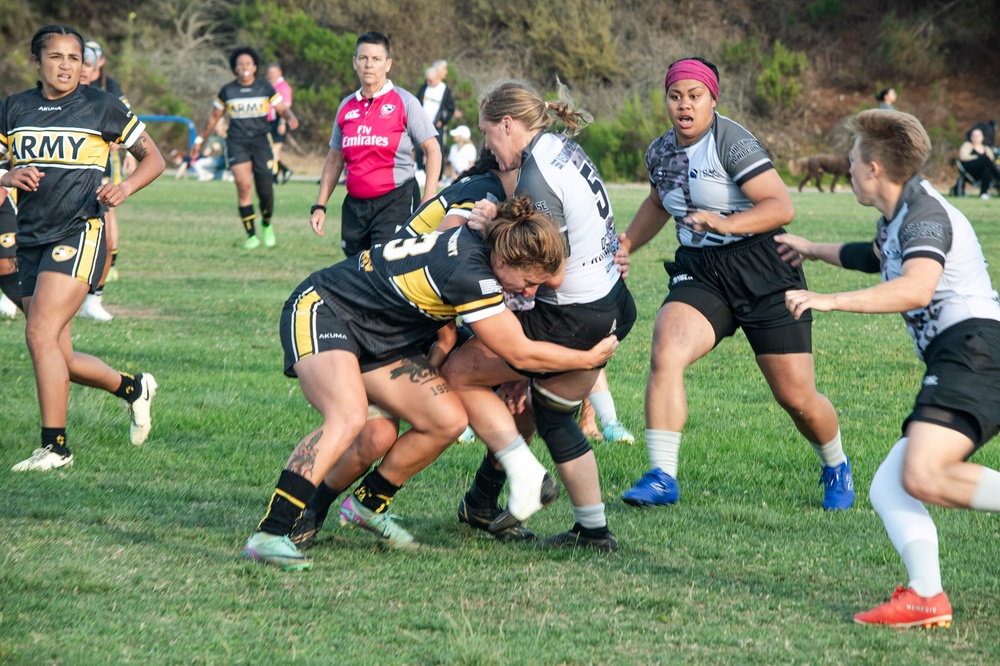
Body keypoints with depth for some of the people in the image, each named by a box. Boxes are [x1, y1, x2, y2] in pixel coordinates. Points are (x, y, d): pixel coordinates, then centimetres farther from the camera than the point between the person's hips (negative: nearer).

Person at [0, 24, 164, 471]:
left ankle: (55, 446, -14)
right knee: (60, 362, 6)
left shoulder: (102, 107, 0)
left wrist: (125, 187, -12)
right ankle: (134, 388, 33)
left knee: (40, 333, -21)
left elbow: (153, 159, 7)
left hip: (79, 232, -5)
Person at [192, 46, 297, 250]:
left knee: (265, 190, -5)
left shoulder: (265, 88, 4)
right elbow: (214, 117, 17)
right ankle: (251, 236, -9)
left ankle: (267, 225, 27)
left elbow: (283, 109, 8)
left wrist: (291, 118, -15)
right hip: (237, 142, 0)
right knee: (244, 185, -17)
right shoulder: (227, 91, 5)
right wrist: (200, 140, 19)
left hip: (261, 141, 0)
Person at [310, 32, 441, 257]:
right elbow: (334, 160, 20)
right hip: (354, 205, 6)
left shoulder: (404, 102, -3)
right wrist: (320, 206, 14)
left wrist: (429, 198, -13)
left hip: (396, 202, -5)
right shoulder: (347, 106, 12)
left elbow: (433, 150, -3)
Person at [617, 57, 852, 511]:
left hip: (764, 273, -5)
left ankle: (836, 468, 31)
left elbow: (781, 207, -22)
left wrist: (726, 223, -34)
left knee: (797, 398, 0)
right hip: (700, 274, 5)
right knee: (665, 354, -25)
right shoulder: (660, 152, 7)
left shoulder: (731, 142, -15)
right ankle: (662, 478, -23)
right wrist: (625, 245, 20)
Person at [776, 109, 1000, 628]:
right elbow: (882, 257, 52)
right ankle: (926, 596, -14)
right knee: (887, 489, 0)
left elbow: (916, 289, -25)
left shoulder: (925, 212, -5)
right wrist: (815, 251, 64)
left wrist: (829, 301, -26)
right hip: (954, 366, 10)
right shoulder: (897, 219, 25)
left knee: (923, 477, -30)